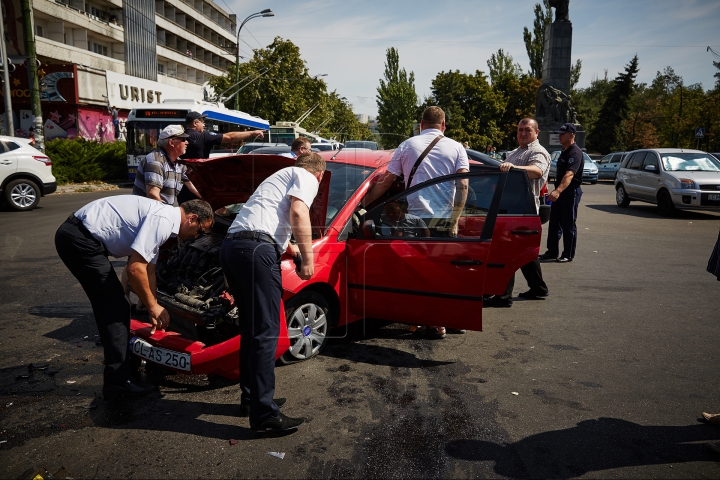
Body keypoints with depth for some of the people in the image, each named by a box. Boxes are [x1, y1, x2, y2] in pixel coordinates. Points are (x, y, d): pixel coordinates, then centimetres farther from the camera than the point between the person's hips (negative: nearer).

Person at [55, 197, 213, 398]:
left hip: (75, 236, 11)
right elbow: (135, 268, -20)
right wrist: (153, 307, -7)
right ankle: (118, 381, 1)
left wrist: (155, 311, 26)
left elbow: (148, 270, 22)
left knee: (110, 306, 19)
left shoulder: (162, 216, 14)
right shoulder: (163, 220, -17)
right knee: (116, 308, -6)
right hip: (79, 239, -11)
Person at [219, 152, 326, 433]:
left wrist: (292, 250, 59)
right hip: (256, 250, -9)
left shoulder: (281, 176, 37)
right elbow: (298, 213, -11)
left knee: (253, 326, 18)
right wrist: (307, 258, -9)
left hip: (230, 245, 10)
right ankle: (264, 415, -4)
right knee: (266, 332, -7)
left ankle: (250, 398, 26)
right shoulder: (307, 178, 9)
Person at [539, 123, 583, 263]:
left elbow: (569, 175, -33)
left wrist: (558, 191, -46)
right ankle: (552, 251, 20)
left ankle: (568, 255, 10)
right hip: (559, 192, 9)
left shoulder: (575, 153, -18)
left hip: (571, 192, -9)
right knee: (554, 223, 12)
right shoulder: (564, 151, 13)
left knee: (568, 225, 0)